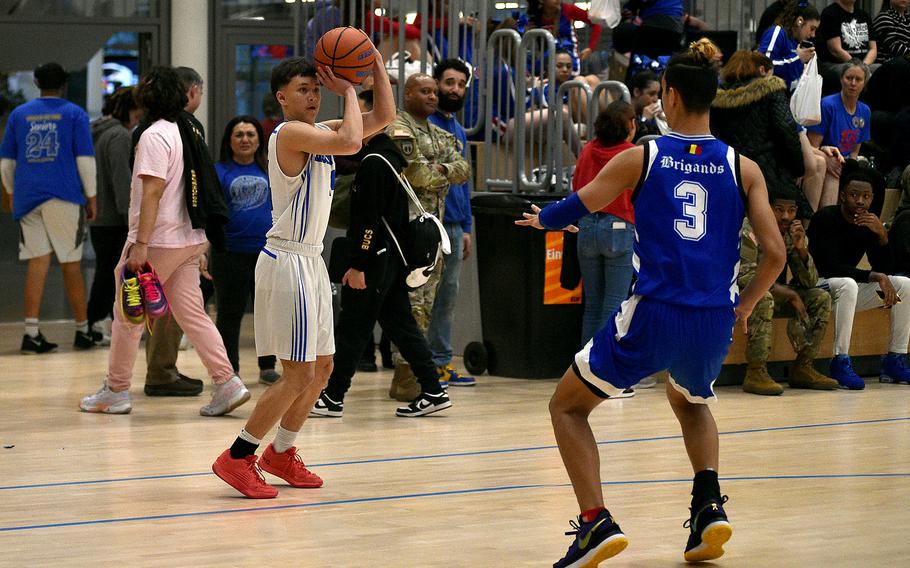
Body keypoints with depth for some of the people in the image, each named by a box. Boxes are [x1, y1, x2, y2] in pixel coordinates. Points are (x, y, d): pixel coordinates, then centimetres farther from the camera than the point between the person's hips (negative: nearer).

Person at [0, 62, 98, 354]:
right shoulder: (74, 114, 3)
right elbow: (85, 159, -3)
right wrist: (91, 197, 3)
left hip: (27, 196, 2)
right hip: (64, 197, -2)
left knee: (37, 263, 1)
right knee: (71, 264, 6)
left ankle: (31, 333, -10)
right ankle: (83, 331, 16)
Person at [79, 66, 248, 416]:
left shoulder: (154, 135, -14)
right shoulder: (187, 131, 14)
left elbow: (153, 191, -21)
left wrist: (140, 244, -24)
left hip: (158, 239, -8)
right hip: (190, 238, 8)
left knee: (129, 315, 4)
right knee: (192, 314, 7)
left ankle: (115, 391, 11)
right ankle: (227, 383, -3)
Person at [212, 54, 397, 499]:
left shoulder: (320, 132, 13)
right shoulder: (291, 133, -15)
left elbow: (384, 116, 13)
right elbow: (351, 142, -30)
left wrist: (374, 63, 3)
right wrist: (348, 91, -16)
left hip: (310, 262, 10)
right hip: (288, 263, -10)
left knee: (321, 368, 15)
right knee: (299, 376, -8)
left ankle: (280, 454, 29)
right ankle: (236, 458, 1)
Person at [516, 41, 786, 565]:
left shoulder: (640, 158, 0)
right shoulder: (742, 168, 5)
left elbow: (574, 210, 5)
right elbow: (776, 254, -1)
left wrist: (541, 218, 28)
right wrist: (745, 306, 17)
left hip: (653, 315, -4)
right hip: (715, 324, 4)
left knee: (568, 406, 16)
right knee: (690, 401, 37)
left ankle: (597, 522, -3)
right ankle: (709, 506, 15)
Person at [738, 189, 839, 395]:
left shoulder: (794, 235, 2)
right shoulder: (750, 232, -18)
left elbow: (810, 282, -1)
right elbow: (745, 276, -28)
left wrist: (801, 249, -18)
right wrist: (789, 294, -29)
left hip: (776, 295, 7)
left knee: (821, 298, -8)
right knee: (764, 298, -38)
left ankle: (802, 368, -6)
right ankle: (755, 373, -37)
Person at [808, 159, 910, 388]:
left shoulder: (869, 224, 5)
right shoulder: (826, 218, -15)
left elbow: (886, 271, 0)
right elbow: (830, 267, -23)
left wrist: (882, 234, -15)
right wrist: (874, 277, -24)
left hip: (848, 289, 7)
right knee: (847, 284, -38)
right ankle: (841, 362, -36)